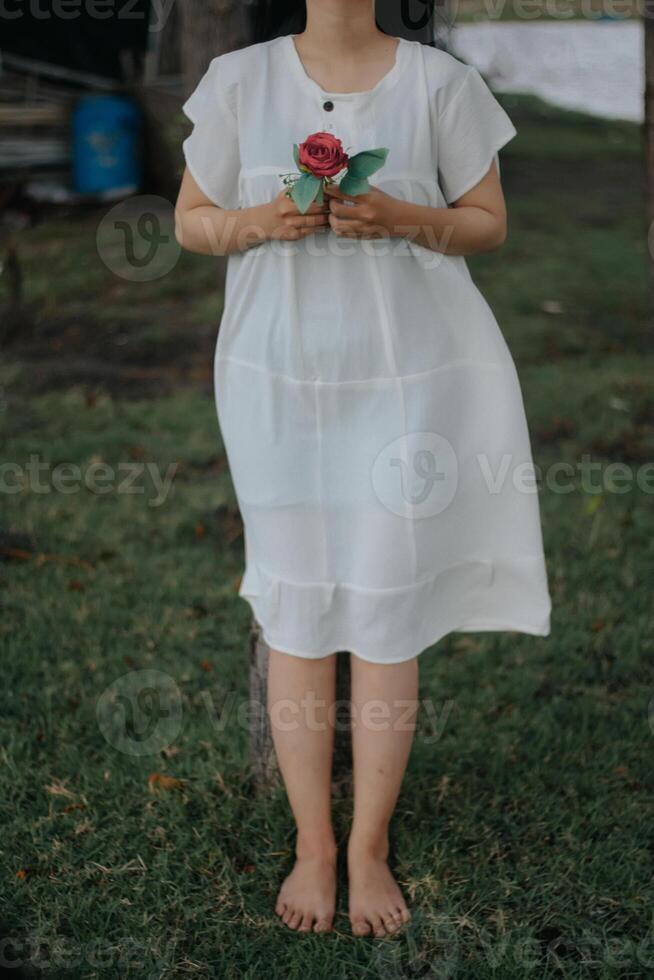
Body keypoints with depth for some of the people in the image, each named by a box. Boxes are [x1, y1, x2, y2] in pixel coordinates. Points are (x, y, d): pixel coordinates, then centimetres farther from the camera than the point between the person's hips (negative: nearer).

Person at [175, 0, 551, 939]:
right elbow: (191, 219, 8)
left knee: (388, 613, 2)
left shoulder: (439, 81, 1)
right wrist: (262, 221, -13)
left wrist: (402, 218, -15)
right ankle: (312, 844, 21)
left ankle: (370, 848, 19)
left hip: (405, 383, -1)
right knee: (295, 608, 5)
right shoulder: (241, 78, 4)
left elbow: (489, 221, 4)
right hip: (278, 380, 1)